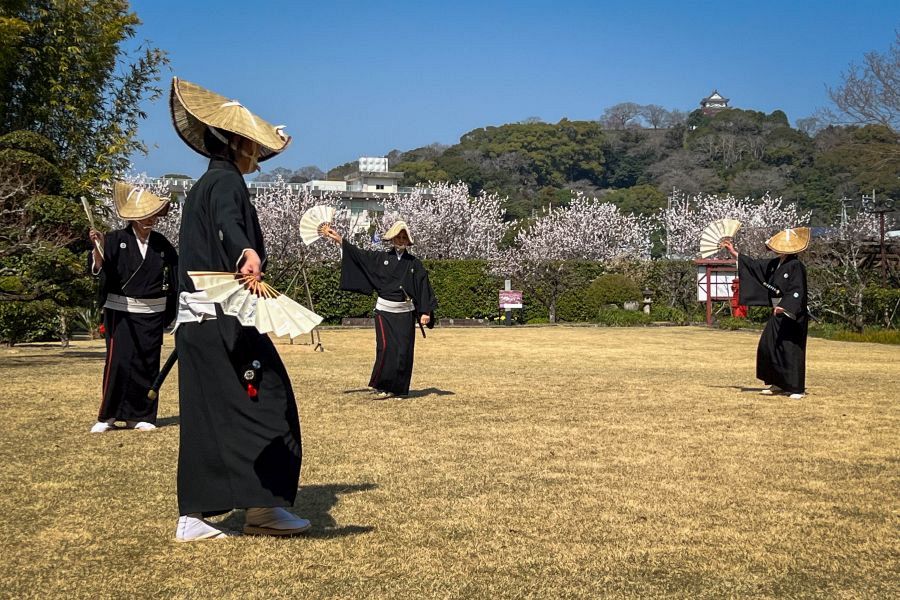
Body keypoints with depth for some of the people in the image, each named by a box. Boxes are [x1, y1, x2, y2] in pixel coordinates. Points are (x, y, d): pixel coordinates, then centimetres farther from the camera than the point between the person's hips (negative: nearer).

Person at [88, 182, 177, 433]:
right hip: (121, 311, -3)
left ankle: (139, 415, 15)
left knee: (146, 364, 5)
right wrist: (98, 247, -32)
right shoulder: (116, 240, -4)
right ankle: (108, 416, 2)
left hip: (152, 313, 3)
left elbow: (176, 271, 15)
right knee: (118, 362, -9)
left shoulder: (161, 244, 4)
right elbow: (97, 269, -15)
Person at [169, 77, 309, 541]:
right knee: (266, 402, -2)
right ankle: (265, 504, 2)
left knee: (204, 414, 8)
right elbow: (228, 223, -33)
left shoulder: (201, 187, 20)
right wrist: (247, 254, -53)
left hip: (194, 319, 10)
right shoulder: (227, 181, -9)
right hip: (225, 317, -10)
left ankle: (193, 516, 9)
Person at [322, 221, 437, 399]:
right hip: (385, 310, -1)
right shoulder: (380, 258, 5)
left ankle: (398, 388, 12)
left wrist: (426, 312, -7)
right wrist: (338, 239, -3)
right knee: (386, 347, -12)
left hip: (405, 312, 1)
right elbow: (358, 253, 4)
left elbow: (424, 288, 2)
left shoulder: (414, 264, 5)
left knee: (404, 351, -1)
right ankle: (380, 386, 2)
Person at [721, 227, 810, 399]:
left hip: (792, 316, -9)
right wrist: (735, 253, 21)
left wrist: (784, 307, -34)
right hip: (778, 314, 9)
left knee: (791, 350, -6)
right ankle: (777, 384, 21)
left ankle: (797, 389, 1)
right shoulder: (775, 264, 9)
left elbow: (797, 292, -23)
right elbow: (755, 265, 20)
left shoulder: (796, 266, -16)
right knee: (768, 347, 10)